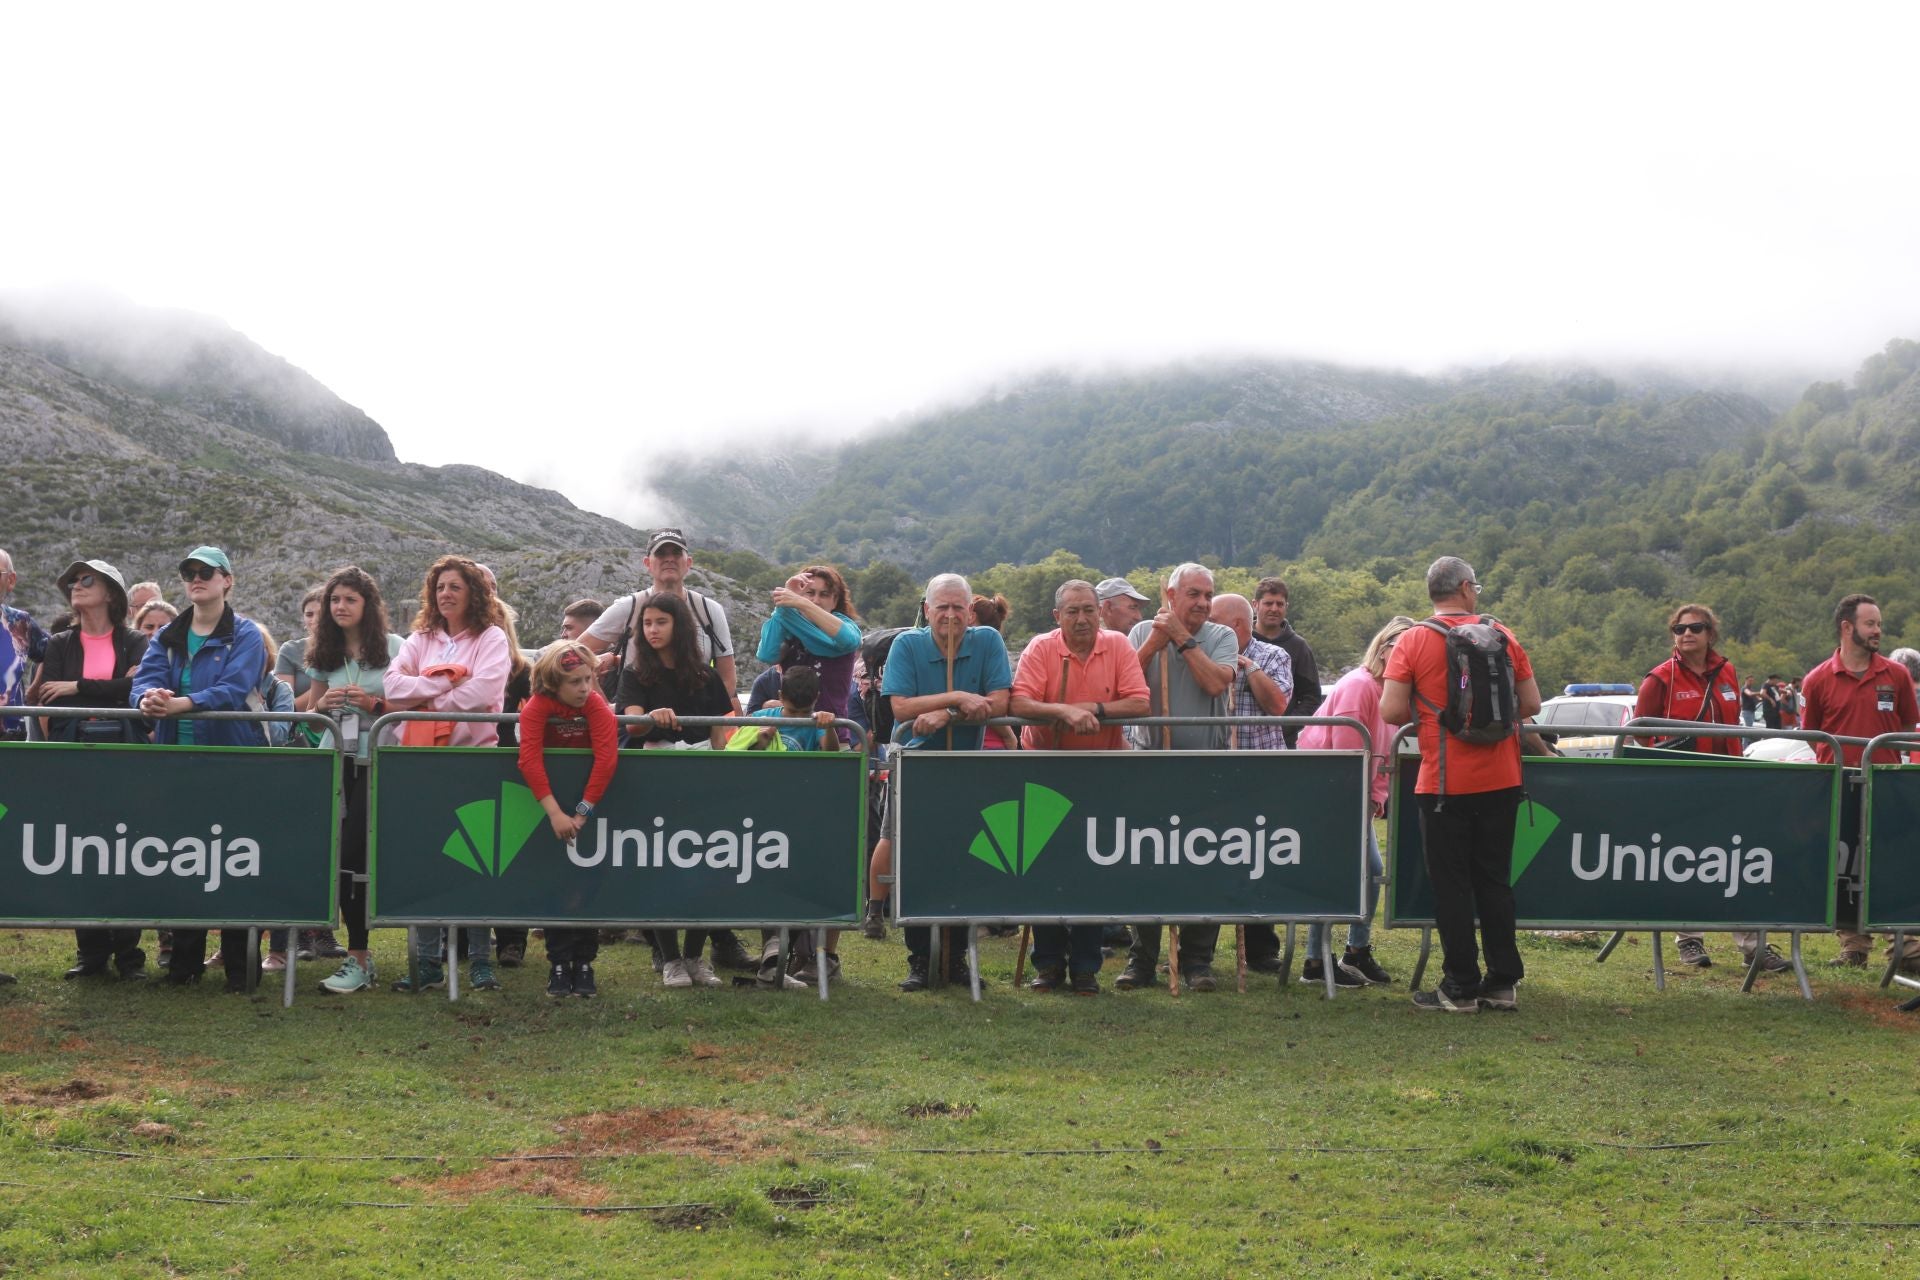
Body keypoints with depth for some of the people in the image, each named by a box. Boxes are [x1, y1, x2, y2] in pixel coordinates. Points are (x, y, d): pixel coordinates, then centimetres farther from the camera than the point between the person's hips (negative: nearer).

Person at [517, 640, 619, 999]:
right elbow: (529, 759, -32)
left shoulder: (597, 706, -21)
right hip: (549, 797, 0)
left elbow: (606, 757, -30)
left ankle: (584, 963, 8)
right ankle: (559, 964, 8)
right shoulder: (537, 706, -22)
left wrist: (582, 812, -33)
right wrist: (555, 813, -39)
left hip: (587, 797, 0)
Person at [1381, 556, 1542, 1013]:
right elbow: (1531, 705, 4)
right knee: (1495, 880, 12)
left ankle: (1461, 987, 5)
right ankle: (1502, 982, 14)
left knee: (1451, 884, 3)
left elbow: (1391, 711, -11)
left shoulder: (1414, 641, -6)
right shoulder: (1503, 636, 3)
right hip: (1501, 782, 3)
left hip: (1445, 784, -3)